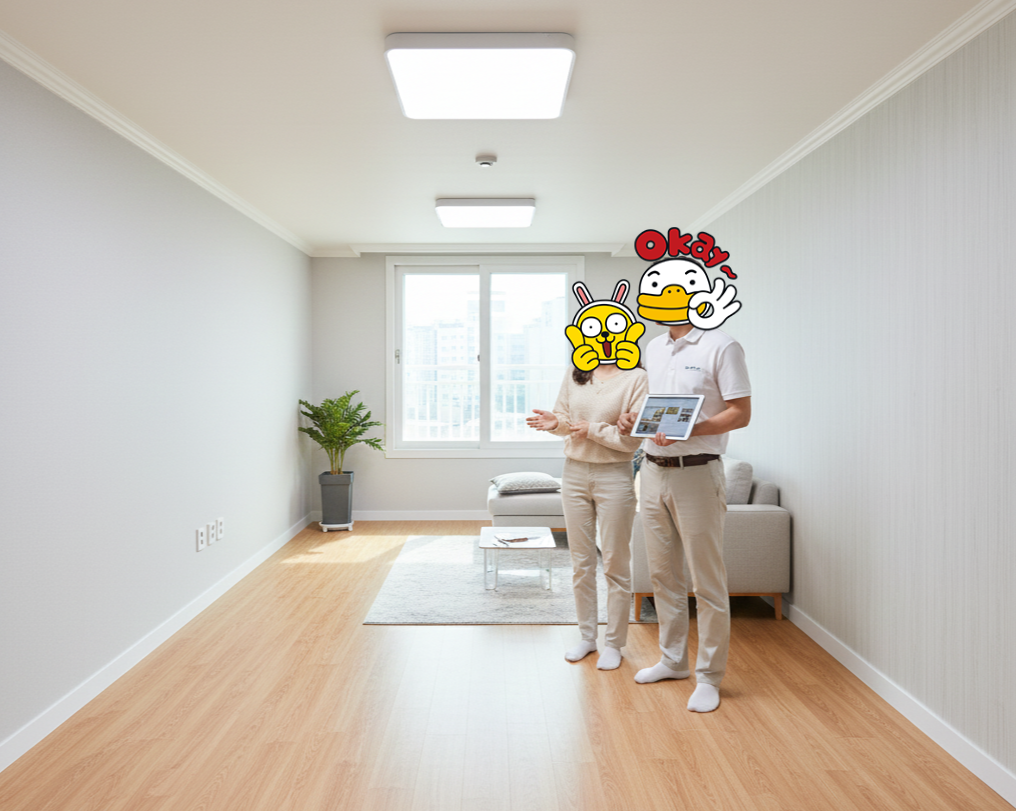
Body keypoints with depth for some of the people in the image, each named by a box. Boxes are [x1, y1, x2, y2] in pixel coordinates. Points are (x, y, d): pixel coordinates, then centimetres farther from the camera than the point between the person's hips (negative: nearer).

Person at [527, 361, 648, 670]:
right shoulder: (574, 375, 5)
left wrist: (592, 430, -14)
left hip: (614, 477, -4)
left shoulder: (636, 378, -9)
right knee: (581, 561, 13)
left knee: (615, 563, 6)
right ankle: (587, 636, 30)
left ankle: (614, 643, 22)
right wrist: (555, 423, -8)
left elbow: (632, 439, -13)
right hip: (574, 473, 4)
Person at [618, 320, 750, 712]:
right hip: (653, 471, 7)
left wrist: (685, 430, -23)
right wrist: (633, 418, 1)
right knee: (663, 575, 16)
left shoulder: (721, 347, -8)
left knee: (707, 582, 2)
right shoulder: (653, 348, 13)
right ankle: (673, 660, 32)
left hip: (696, 473, -7)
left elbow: (740, 413, -12)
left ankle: (709, 676, 18)